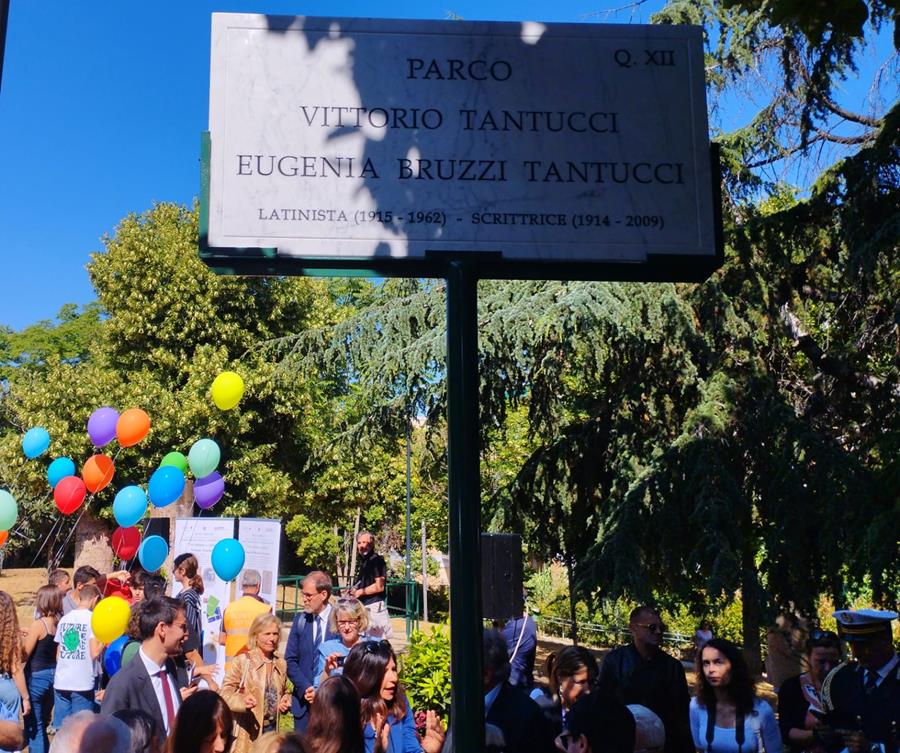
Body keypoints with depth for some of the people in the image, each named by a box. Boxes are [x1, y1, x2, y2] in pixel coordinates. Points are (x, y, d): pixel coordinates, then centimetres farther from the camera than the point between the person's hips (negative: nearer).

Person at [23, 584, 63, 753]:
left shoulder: (38, 624, -17)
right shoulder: (60, 623, 1)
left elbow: (24, 656, -12)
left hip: (36, 677, -7)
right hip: (53, 676, 7)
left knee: (33, 727, 4)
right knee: (42, 725, 21)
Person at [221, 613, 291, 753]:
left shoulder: (281, 664, 8)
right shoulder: (242, 661, -8)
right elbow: (225, 693, -9)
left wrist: (286, 701, 1)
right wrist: (242, 701, -27)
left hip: (271, 728, 5)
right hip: (247, 731, -5)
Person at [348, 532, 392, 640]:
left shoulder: (376, 560, -12)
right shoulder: (364, 561, 15)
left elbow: (379, 586, -19)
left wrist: (360, 592, -11)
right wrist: (354, 590, 8)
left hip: (375, 606, -9)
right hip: (365, 606, 10)